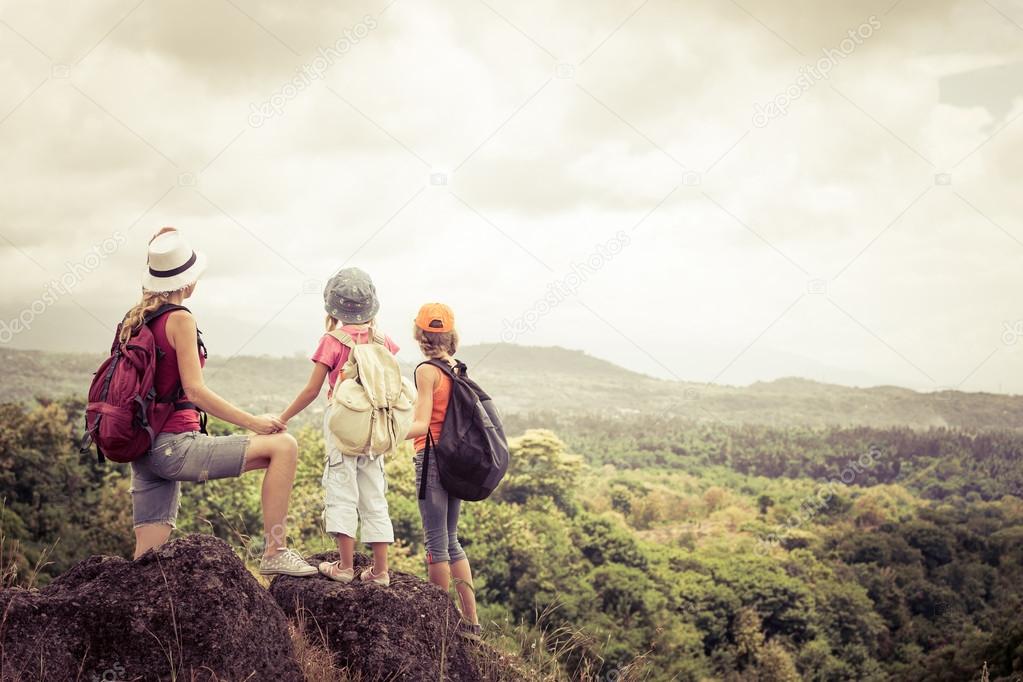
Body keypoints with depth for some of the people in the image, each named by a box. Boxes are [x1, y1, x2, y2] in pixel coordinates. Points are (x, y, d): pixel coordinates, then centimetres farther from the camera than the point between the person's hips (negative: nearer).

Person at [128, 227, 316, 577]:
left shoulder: (134, 319, 15)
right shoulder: (179, 319, -9)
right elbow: (195, 390, -17)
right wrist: (253, 422, -12)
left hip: (144, 449, 9)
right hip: (174, 446, -9)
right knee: (283, 445, -9)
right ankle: (275, 553, -11)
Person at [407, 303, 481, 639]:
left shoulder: (427, 370, -10)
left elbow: (422, 426, -18)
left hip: (433, 456, -7)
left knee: (437, 542, -1)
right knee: (451, 540, 15)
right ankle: (471, 621, 16)